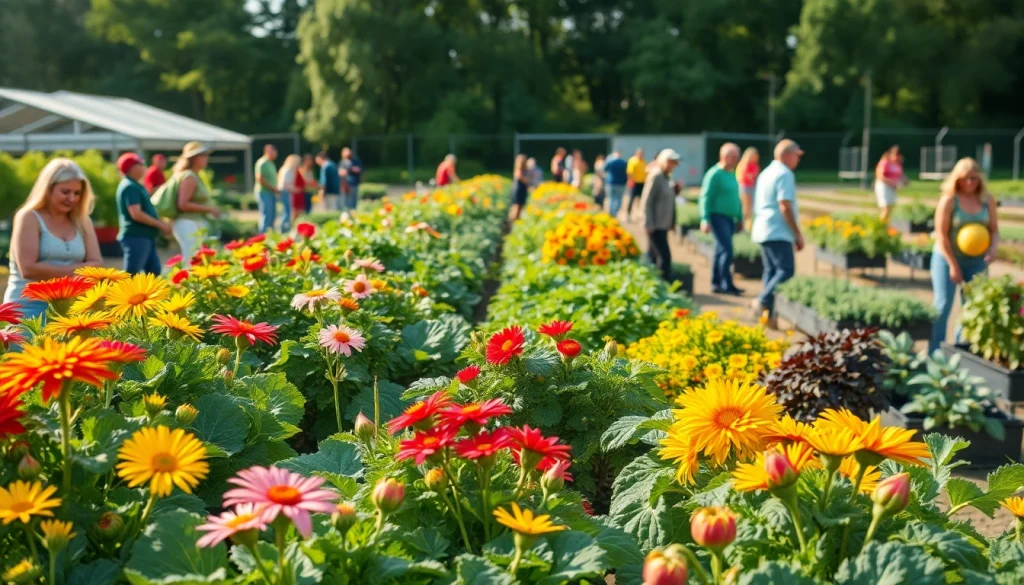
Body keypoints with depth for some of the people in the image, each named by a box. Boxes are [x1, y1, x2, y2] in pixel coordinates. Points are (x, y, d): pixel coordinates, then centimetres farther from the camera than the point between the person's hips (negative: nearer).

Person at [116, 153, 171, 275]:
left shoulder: (134, 186, 17)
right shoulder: (130, 187, -16)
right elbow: (136, 214, -24)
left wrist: (161, 224, 12)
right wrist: (160, 224, -15)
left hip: (144, 237, 11)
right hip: (136, 237, -11)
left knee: (154, 271, 14)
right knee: (131, 275, -9)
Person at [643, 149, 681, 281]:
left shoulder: (667, 177, 15)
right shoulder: (655, 177, -12)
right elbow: (647, 201, -16)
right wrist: (650, 225, -19)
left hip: (663, 225, 9)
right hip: (656, 226, -9)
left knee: (653, 256, 12)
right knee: (664, 256, -12)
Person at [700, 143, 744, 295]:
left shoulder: (732, 174, 15)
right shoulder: (715, 174, -11)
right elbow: (705, 198, -14)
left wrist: (739, 218, 21)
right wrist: (705, 220, -19)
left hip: (729, 218, 8)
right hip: (718, 217, -8)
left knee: (721, 251, 10)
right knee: (727, 251, -12)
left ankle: (716, 283, 16)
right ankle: (727, 285, -8)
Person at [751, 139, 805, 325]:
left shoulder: (766, 173, 18)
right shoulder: (785, 174, -10)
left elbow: (758, 206, 22)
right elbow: (785, 207, -17)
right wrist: (798, 234, -13)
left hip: (763, 231, 10)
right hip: (778, 233, -10)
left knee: (771, 271, 9)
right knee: (786, 270, -12)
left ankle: (768, 314, 6)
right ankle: (764, 301, -22)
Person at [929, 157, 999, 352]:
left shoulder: (987, 200, 0)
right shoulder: (949, 200, -13)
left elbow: (994, 230, 6)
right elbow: (941, 235, -14)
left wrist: (993, 248, -16)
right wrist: (953, 264, -15)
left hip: (977, 261, 4)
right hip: (947, 258, -4)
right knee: (943, 306, -4)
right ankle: (934, 354, 1)